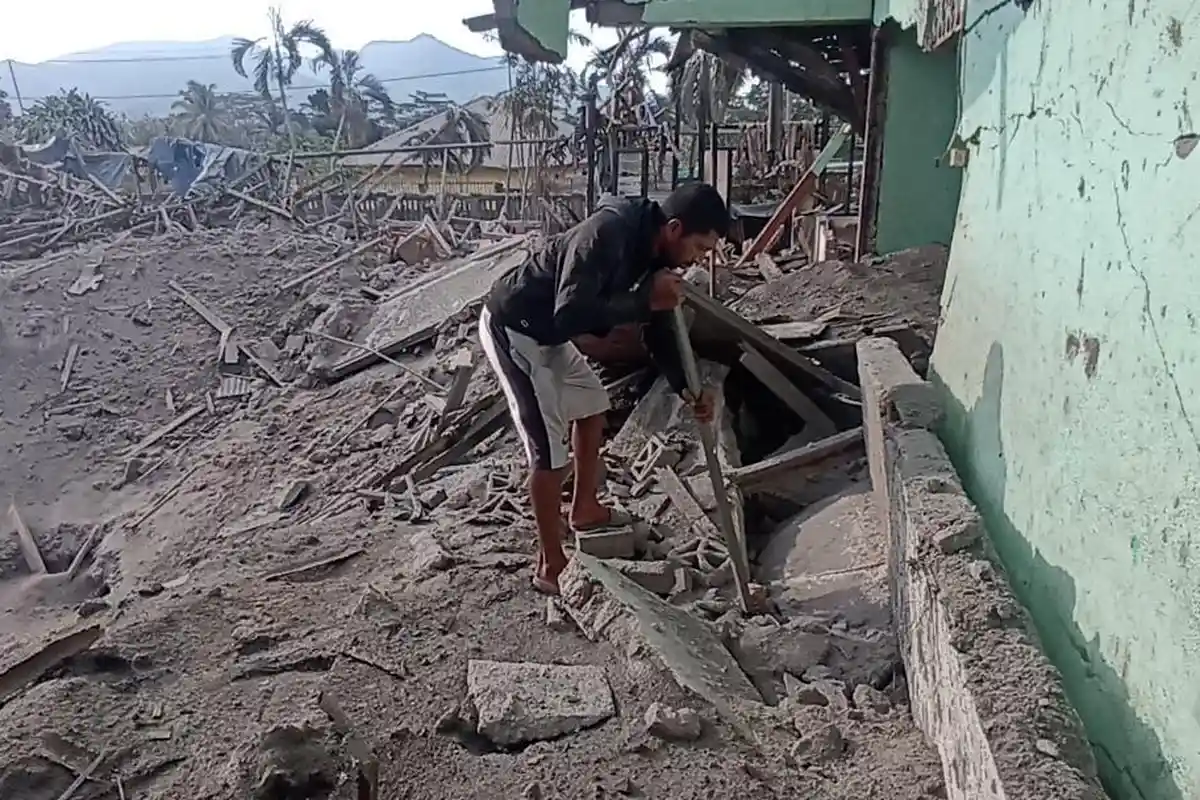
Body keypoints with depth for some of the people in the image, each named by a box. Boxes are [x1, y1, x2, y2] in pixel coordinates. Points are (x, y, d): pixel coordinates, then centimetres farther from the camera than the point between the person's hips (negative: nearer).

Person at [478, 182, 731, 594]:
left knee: (592, 405, 23)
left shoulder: (653, 251, 0)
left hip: (545, 331, 10)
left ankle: (584, 511, 40)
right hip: (512, 328, -10)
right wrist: (646, 300, -30)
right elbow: (570, 314, -37)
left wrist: (686, 388, -5)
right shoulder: (607, 234, -29)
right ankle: (550, 566, 4)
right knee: (549, 446, -10)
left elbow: (658, 329, 7)